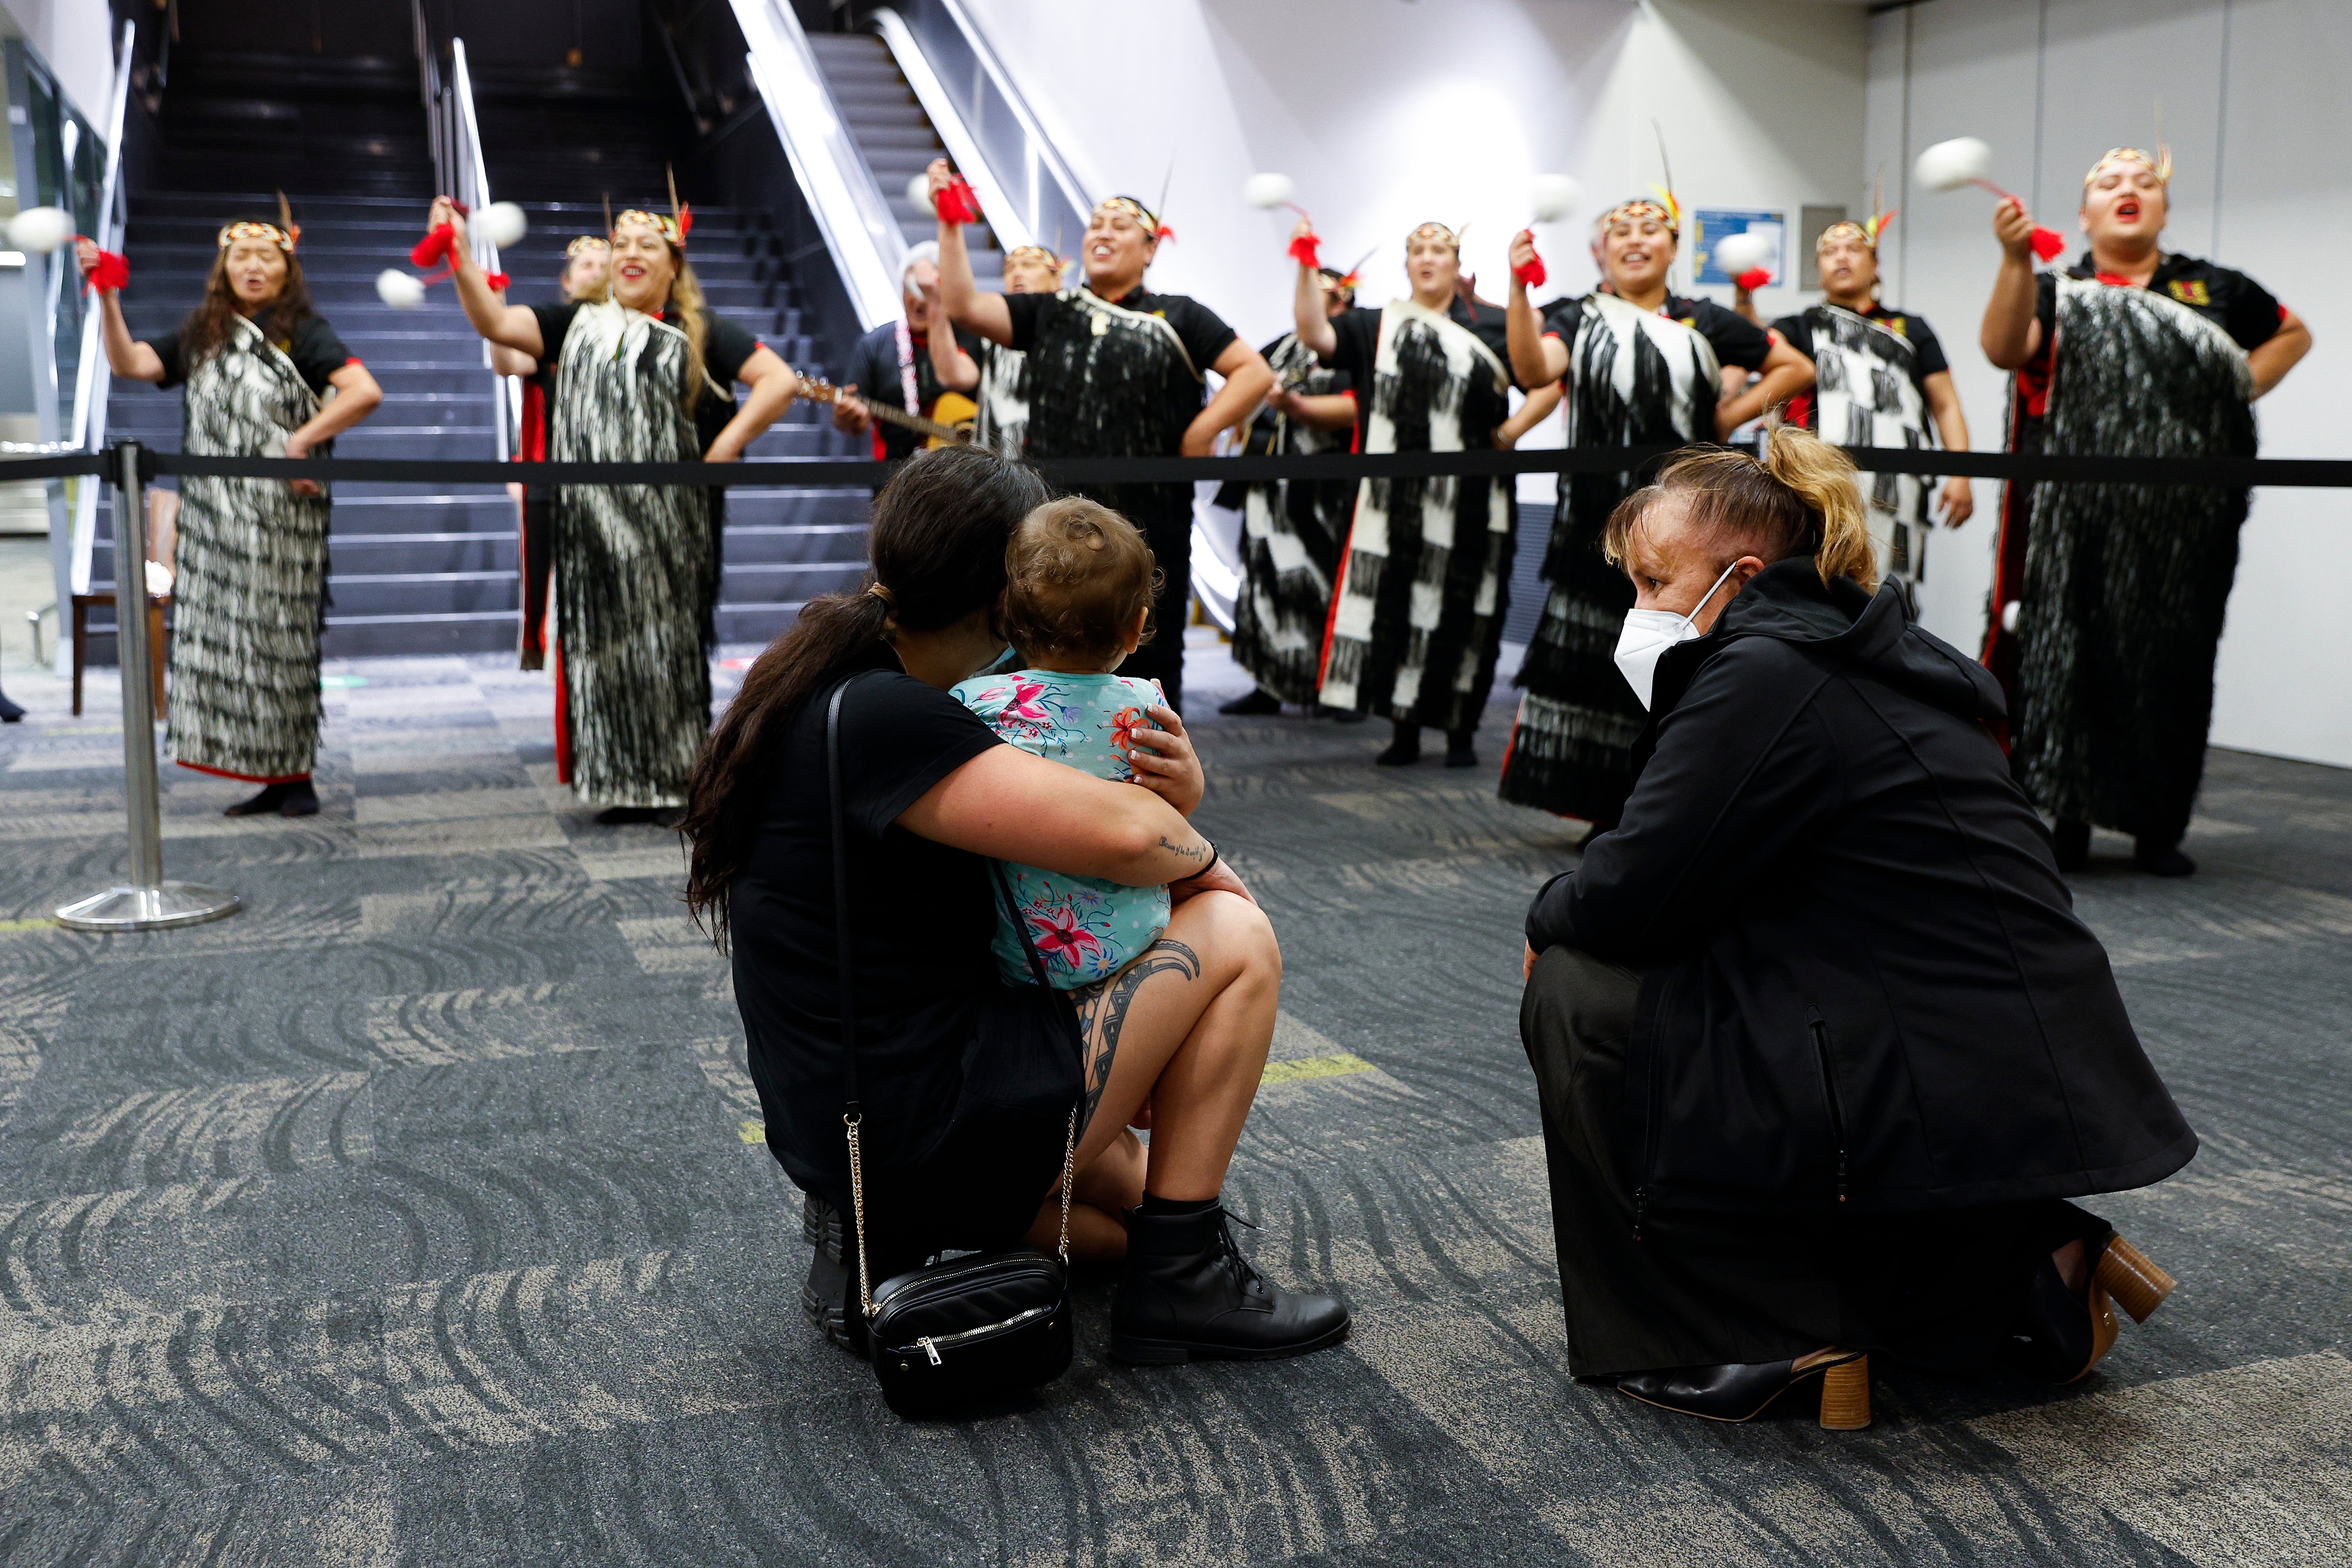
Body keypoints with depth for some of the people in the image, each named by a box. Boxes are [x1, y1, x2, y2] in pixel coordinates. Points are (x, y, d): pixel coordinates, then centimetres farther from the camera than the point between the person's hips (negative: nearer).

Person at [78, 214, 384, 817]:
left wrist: (300, 441, -13)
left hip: (279, 514, -5)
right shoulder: (202, 336, 16)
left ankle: (296, 776, 3)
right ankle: (274, 780, 7)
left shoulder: (303, 332, 0)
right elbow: (128, 363, 10)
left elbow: (365, 392, -13)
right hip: (215, 515, 5)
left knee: (279, 636, -4)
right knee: (225, 638, 2)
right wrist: (107, 298, -2)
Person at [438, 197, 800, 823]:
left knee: (669, 643, 0)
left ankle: (681, 781, 8)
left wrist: (723, 449, -7)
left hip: (669, 520, -2)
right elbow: (495, 323, 3)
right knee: (603, 645, 3)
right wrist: (460, 256, -10)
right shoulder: (578, 323, 14)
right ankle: (623, 785, 10)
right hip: (592, 519, 3)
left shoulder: (700, 332, 6)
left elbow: (780, 380, -2)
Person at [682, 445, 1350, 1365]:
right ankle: (1180, 1281, 2)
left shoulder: (841, 693, 10)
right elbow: (1116, 833, -28)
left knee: (1141, 1197, 27)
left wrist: (1172, 803, -7)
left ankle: (881, 1231, 14)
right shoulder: (883, 718, -22)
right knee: (1235, 940, -3)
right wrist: (1198, 858, -5)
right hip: (927, 1134, -10)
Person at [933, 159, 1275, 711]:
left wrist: (1201, 432, -7)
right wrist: (950, 223, -2)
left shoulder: (1178, 318, 8)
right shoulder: (1049, 314, 16)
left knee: (1149, 661, 4)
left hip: (1150, 521, -2)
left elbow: (1255, 372, 3)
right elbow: (964, 304, 5)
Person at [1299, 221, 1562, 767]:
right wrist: (1307, 270, -13)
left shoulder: (1493, 327, 9)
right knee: (1397, 608, 0)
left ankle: (1460, 732, 12)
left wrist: (1509, 433, -3)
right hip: (1398, 502, 1)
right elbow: (1315, 334, -3)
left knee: (1463, 614, 1)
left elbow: (1549, 382, 8)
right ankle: (1404, 731, 9)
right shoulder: (1376, 327, 11)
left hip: (1470, 504, -1)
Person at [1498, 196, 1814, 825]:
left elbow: (1797, 368, 19)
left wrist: (1733, 415, 6)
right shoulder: (1580, 319, 7)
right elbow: (1533, 370, -15)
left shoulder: (1705, 323, 12)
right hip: (1601, 518, -1)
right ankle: (1608, 807, 7)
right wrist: (1519, 290, -27)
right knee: (1593, 652, -2)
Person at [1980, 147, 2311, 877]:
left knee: (2170, 665, 4)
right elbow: (2004, 349, -15)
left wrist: (2243, 389, 9)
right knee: (2074, 658, -2)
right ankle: (2072, 818, 9)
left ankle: (2158, 828, 14)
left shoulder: (2214, 291, 11)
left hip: (2181, 528, 2)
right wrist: (2015, 258, -27)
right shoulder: (2057, 293, 5)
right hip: (2078, 527, -1)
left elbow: (2293, 334, 26)